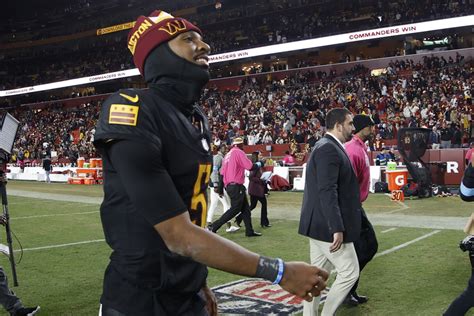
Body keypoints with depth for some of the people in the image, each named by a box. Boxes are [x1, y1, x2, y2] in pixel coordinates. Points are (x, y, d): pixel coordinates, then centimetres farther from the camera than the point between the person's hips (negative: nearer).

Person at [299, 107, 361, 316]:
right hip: (327, 225, -10)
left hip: (319, 224, 10)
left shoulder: (326, 147, 15)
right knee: (350, 272, 0)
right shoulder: (329, 149, -17)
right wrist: (337, 228, -26)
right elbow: (327, 191, -24)